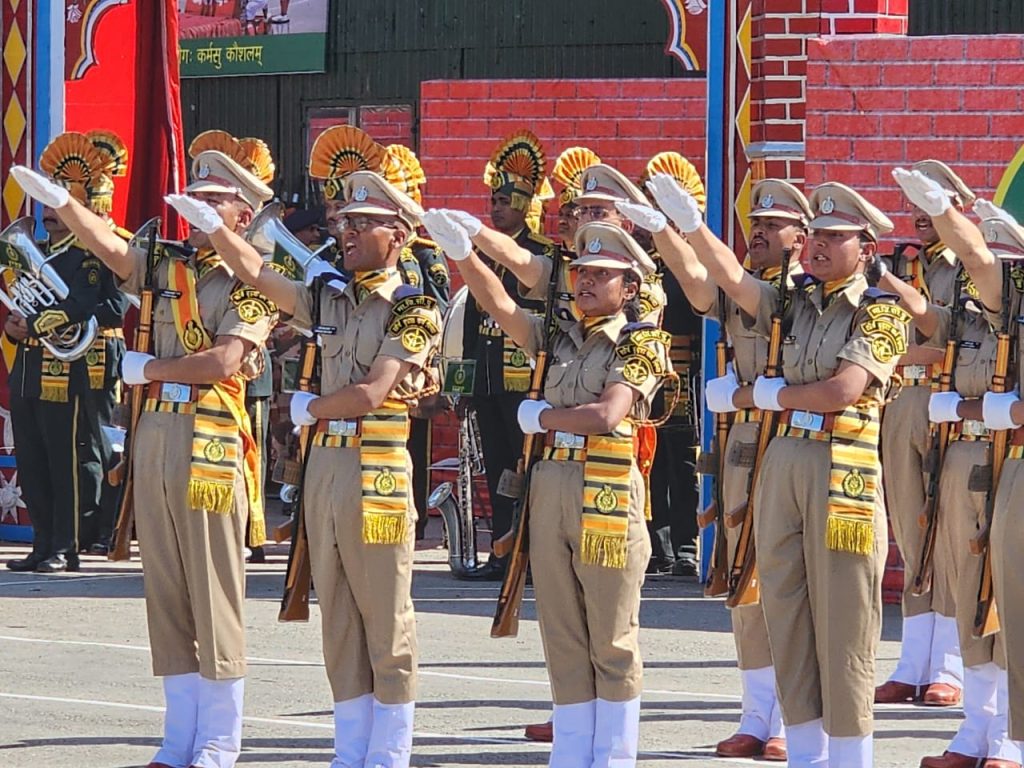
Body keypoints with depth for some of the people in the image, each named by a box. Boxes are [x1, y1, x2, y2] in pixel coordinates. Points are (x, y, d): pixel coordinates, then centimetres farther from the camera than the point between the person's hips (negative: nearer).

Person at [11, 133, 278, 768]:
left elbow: (224, 363, -16)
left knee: (214, 596, -3)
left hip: (210, 439, -6)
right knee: (166, 594, 8)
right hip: (156, 431, 7)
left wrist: (148, 369, -6)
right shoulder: (169, 264, 14)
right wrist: (58, 201, -17)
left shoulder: (248, 280, -4)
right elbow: (110, 248, -2)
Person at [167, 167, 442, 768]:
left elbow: (370, 394, -14)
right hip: (325, 464, 7)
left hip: (378, 468, -7)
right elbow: (257, 273, 11)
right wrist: (212, 224, -1)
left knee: (385, 618, -2)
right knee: (338, 617, 9)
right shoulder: (331, 297, 13)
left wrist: (308, 409, -3)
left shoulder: (413, 309, -6)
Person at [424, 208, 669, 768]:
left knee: (612, 638, 1)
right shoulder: (559, 339, 14)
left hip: (608, 491, -6)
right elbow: (500, 305, 0)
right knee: (562, 635, 7)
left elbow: (606, 415, -15)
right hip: (552, 486, 6)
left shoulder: (639, 344, -2)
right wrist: (462, 254, -15)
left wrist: (539, 416, -4)